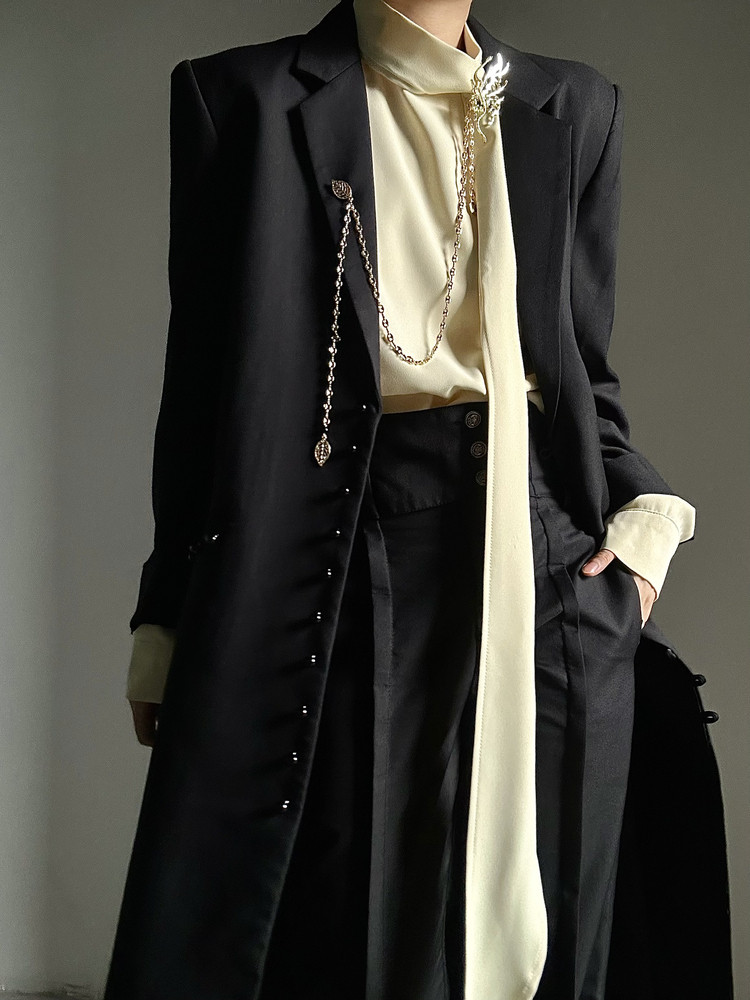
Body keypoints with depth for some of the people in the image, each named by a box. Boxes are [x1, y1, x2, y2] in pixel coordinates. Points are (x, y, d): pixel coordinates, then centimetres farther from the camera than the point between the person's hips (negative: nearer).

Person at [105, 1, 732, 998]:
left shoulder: (575, 109, 14)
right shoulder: (243, 97, 6)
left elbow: (585, 366, 16)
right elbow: (202, 378, 4)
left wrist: (643, 507, -2)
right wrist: (168, 618, 1)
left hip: (546, 553, 3)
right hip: (352, 545, -2)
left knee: (532, 917, 4)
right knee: (347, 920, -2)